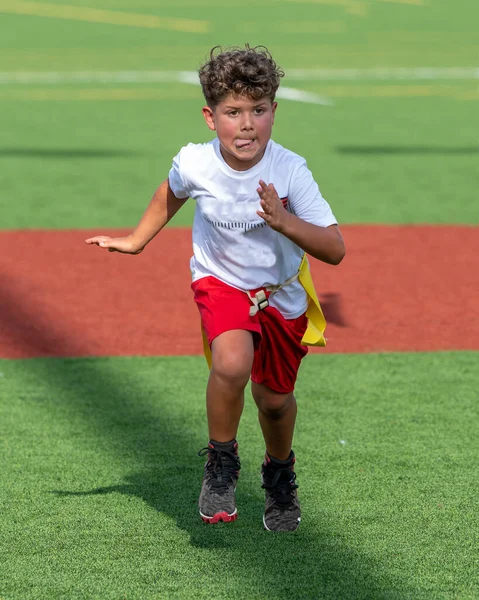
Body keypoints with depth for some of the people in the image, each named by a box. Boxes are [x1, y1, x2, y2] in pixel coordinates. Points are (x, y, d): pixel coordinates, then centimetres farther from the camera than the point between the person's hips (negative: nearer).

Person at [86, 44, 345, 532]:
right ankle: (221, 462, -4)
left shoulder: (290, 171, -26)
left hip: (282, 294, 1)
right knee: (232, 363, -30)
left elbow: (334, 250, -27)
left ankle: (280, 472, 48)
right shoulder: (194, 164, -22)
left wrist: (284, 223, -41)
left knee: (274, 399, 14)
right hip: (220, 282, -1)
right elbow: (170, 195, 5)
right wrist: (136, 241, 15)